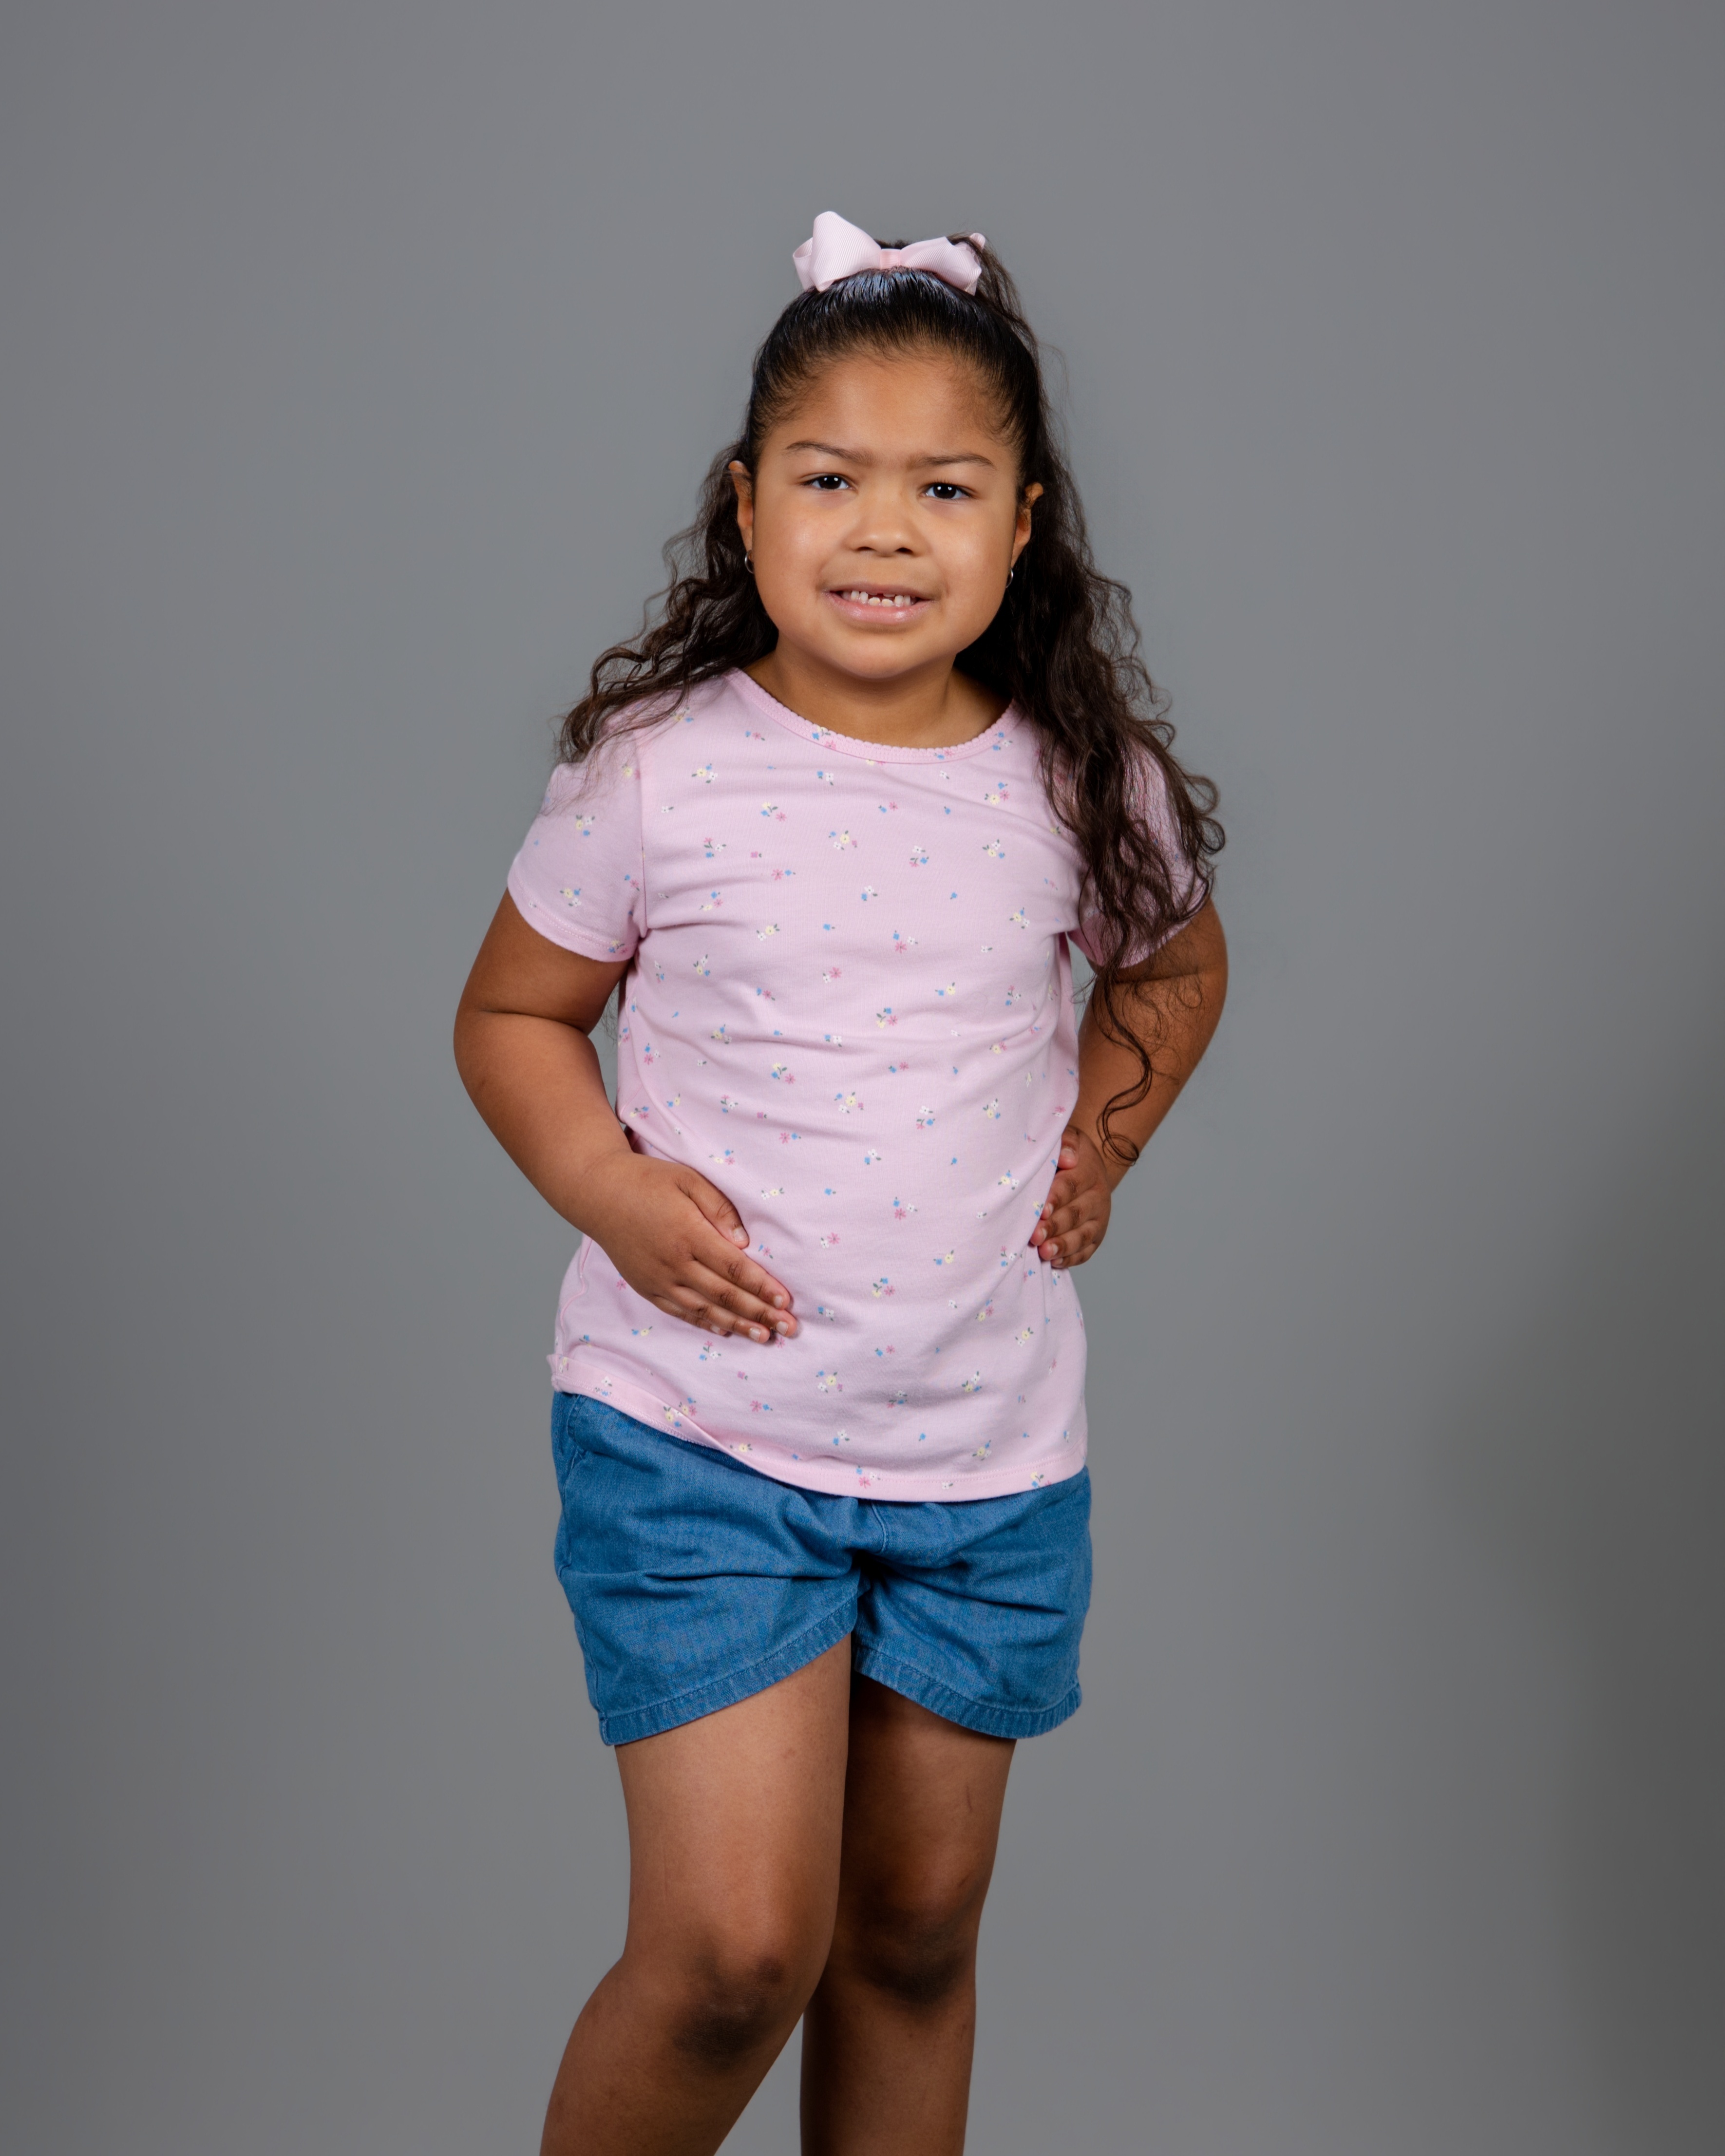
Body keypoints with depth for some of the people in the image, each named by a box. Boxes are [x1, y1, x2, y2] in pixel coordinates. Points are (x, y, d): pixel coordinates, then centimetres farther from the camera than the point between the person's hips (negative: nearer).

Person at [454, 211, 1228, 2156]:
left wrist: (1103, 1134, 4)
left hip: (991, 1451, 3)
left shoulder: (1083, 787, -1)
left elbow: (1175, 963, 20)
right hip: (695, 1428, -3)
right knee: (736, 1948, -8)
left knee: (916, 1931, 15)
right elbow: (510, 1014, 4)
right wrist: (610, 1190, -12)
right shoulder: (655, 774, -9)